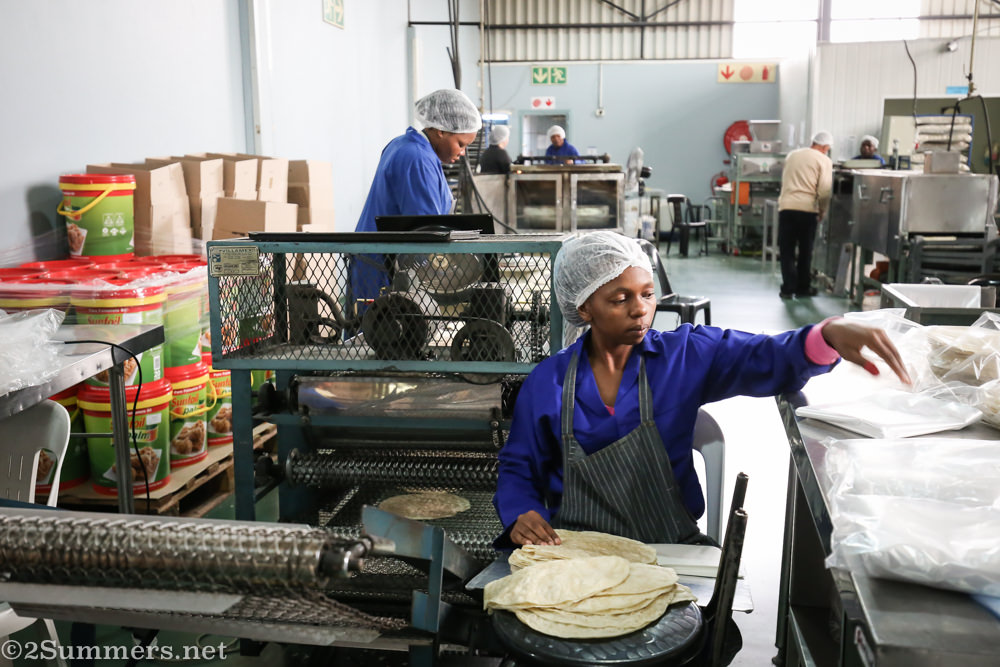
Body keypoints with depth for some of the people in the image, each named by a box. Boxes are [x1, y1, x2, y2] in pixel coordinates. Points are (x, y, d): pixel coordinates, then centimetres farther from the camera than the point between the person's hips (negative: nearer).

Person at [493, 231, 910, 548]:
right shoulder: (547, 383, 1)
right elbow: (518, 470, 10)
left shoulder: (684, 355, 0)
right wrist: (520, 516, -12)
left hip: (669, 545, 1)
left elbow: (768, 360, -12)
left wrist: (830, 334, -32)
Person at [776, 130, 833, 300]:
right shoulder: (824, 161, 0)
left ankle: (788, 288, 2)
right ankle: (803, 287, 19)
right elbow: (825, 190, -8)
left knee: (787, 250, 6)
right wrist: (823, 210, 7)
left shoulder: (792, 155, 14)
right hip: (808, 209, -2)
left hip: (786, 206, 2)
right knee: (805, 251, 11)